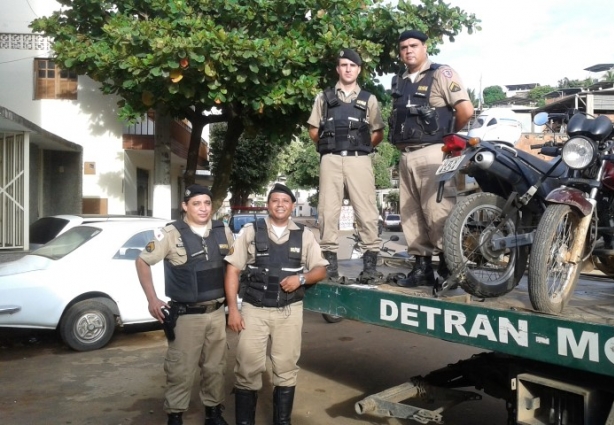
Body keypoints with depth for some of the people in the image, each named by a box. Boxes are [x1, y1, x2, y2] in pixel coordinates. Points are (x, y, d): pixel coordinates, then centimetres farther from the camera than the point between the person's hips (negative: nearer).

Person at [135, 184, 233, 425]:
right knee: (181, 370, 4)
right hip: (186, 315, -4)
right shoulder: (172, 234, -10)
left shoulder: (223, 231, 2)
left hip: (217, 313, 4)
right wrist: (152, 299, -8)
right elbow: (142, 262, -3)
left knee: (215, 367, 15)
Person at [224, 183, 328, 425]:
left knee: (286, 369, 11)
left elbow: (321, 270, 10)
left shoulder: (304, 235, 6)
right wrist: (232, 309, -6)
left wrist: (301, 278, -11)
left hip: (290, 312, 2)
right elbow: (233, 270, 0)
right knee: (247, 369, 1)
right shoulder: (251, 231, 1)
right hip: (254, 310, -1)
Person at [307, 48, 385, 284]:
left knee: (366, 210, -6)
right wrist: (327, 146, 10)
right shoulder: (324, 97, 16)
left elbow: (378, 133, 14)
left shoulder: (369, 99, 14)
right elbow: (314, 130, 15)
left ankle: (370, 263, -5)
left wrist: (362, 147, 7)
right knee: (328, 210, -1)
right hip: (331, 159, 1)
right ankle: (330, 261, 4)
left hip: (359, 160, -1)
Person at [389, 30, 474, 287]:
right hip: (406, 155, 8)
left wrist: (448, 134, 2)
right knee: (411, 215, 8)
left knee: (437, 213, -12)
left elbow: (466, 110, -11)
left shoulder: (441, 74, -2)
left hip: (432, 153, -8)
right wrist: (400, 141, 15)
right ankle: (422, 266, 15)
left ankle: (448, 268, -5)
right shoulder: (400, 82, 20)